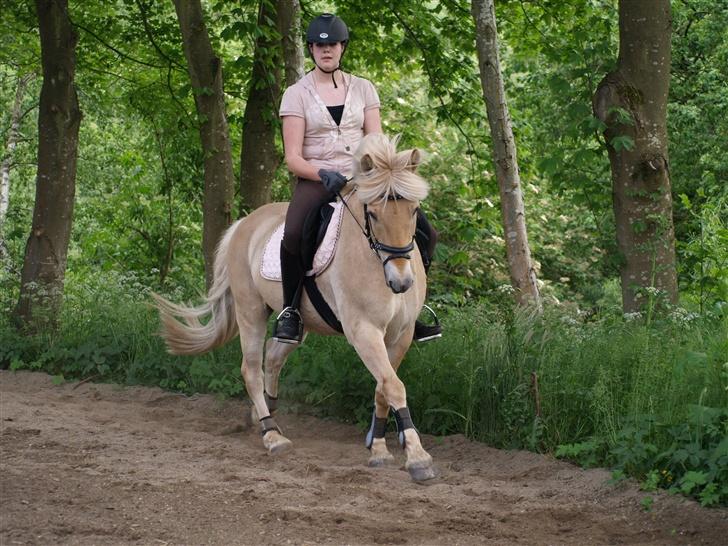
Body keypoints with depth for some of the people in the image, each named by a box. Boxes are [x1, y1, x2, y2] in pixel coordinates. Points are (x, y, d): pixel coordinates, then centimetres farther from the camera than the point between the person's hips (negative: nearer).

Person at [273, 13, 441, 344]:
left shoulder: (363, 89, 12)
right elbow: (293, 158, -4)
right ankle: (290, 310, -12)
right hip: (316, 181, -3)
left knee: (424, 234, -12)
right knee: (293, 235, -36)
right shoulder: (297, 94, 3)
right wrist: (323, 174, -23)